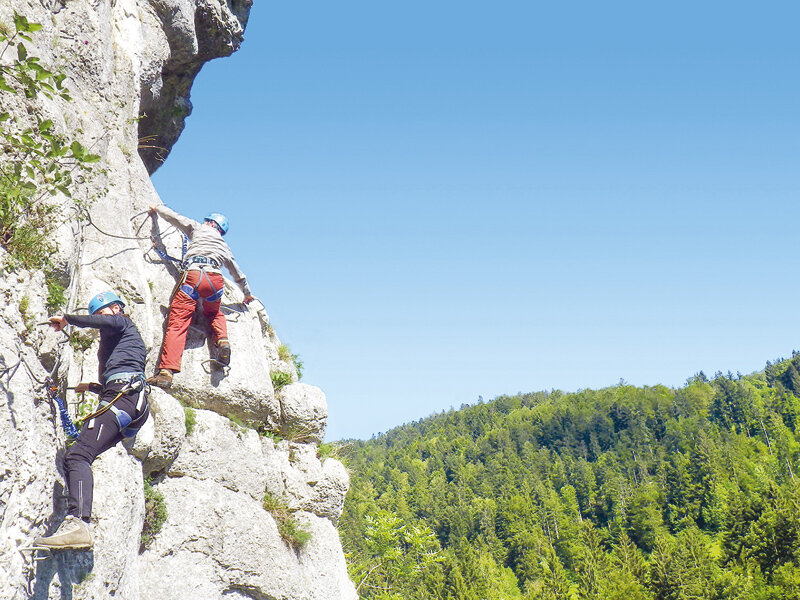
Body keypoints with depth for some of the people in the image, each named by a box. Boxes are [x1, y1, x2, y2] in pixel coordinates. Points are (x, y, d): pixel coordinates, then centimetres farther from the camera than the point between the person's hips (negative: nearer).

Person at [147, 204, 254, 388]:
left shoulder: (199, 229, 26)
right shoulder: (224, 247, 35)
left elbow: (174, 217, 28)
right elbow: (238, 274, 45)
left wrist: (157, 208, 48)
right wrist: (247, 293, 60)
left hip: (193, 274, -4)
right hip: (216, 279, 4)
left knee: (177, 322, -12)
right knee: (214, 313, 33)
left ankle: (166, 371, -25)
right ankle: (222, 340, 1)